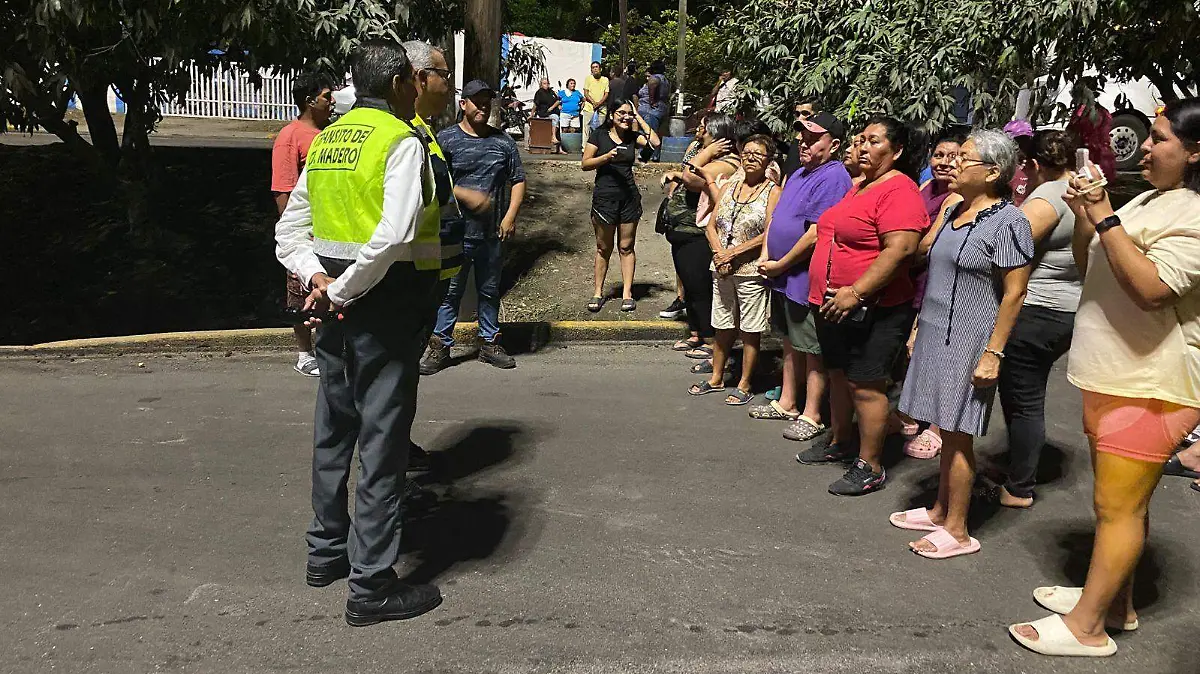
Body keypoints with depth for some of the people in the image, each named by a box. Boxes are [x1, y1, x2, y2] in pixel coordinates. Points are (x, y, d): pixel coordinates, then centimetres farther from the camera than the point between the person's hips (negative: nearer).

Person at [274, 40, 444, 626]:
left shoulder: (325, 139, 12)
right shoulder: (403, 142, -11)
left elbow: (289, 231, 11)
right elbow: (395, 235, -26)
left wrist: (318, 278, -3)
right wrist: (342, 292, -18)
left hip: (336, 299, 8)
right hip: (386, 302, -8)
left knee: (334, 429, 19)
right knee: (383, 439, -1)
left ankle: (327, 550, 35)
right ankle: (372, 585, 7)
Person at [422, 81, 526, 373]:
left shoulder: (503, 141, 9)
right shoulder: (446, 139, 0)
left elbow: (518, 180, 11)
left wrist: (511, 216, 0)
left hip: (492, 232, 3)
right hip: (454, 231, -3)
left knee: (490, 290, 14)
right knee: (450, 291, 1)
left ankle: (490, 343, 26)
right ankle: (440, 346, 11)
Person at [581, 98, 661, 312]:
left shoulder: (632, 136, 7)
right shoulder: (599, 135, 0)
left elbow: (655, 142, -9)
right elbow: (585, 163, -3)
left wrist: (638, 118, -4)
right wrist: (607, 157, -17)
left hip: (629, 196, 2)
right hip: (604, 197, -2)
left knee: (626, 247, 5)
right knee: (603, 248, 6)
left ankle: (627, 294, 9)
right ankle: (598, 293, 15)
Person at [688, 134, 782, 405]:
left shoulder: (773, 192, -6)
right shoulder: (728, 188, 12)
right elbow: (711, 226, 8)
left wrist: (734, 253, -16)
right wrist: (720, 254, -9)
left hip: (751, 271, -5)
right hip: (722, 270, 5)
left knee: (750, 330, 3)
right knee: (722, 326, 15)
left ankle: (744, 385, 14)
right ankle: (716, 378, 29)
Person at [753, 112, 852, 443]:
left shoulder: (832, 178, -18)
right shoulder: (800, 174, 13)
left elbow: (815, 234, -24)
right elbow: (776, 218, 19)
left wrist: (780, 265, -16)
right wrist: (767, 257, 6)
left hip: (808, 277, -9)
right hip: (784, 278, 10)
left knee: (813, 349, 2)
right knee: (791, 341, 19)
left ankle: (811, 415, 13)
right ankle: (787, 403, 33)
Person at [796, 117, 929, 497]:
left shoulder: (899, 190, -15)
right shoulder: (859, 187, 15)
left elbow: (900, 249, -26)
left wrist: (856, 292, -28)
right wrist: (828, 294, 22)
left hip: (873, 308, -10)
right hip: (834, 305, 10)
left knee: (865, 386, -4)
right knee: (839, 375, 20)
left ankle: (869, 467, 6)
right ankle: (838, 443, 36)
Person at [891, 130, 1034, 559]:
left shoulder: (1007, 221, -13)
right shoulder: (954, 211, 12)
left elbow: (1014, 293, -15)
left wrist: (993, 353, -19)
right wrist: (919, 327, 16)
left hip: (969, 342, -7)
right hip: (936, 334, 7)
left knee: (957, 434, -1)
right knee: (946, 429, 15)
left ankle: (957, 530, 9)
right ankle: (940, 511, 27)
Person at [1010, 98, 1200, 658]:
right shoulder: (1148, 200, 15)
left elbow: (1151, 288, -27)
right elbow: (1089, 268, 19)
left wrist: (1106, 220, -23)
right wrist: (1084, 218, 2)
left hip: (1149, 387, -10)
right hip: (1113, 377, 10)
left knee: (1118, 507, -4)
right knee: (1122, 502, 18)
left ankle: (1086, 626, 3)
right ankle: (1114, 600, 31)